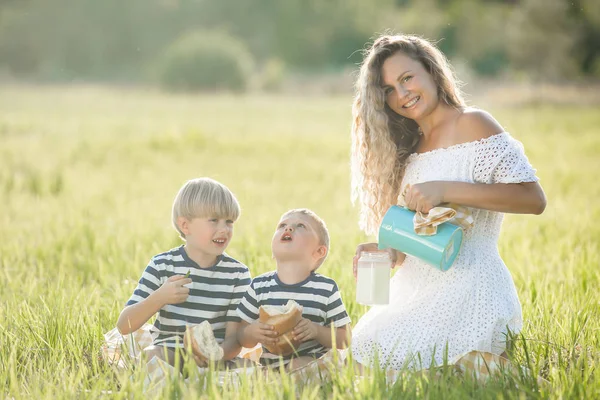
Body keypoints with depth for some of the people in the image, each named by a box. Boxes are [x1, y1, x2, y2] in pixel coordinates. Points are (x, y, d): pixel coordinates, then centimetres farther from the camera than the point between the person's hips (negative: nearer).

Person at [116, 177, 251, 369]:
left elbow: (235, 338, -5)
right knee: (150, 355, -34)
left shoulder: (238, 274, 0)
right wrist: (159, 298, -23)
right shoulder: (162, 265, -1)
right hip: (167, 352, -1)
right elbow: (124, 326, -6)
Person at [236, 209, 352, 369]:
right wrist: (252, 332, -15)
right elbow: (243, 338, 8)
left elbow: (344, 340, 0)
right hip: (271, 365, 3)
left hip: (313, 361, -2)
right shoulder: (259, 286, 3)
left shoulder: (326, 288, -3)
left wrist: (317, 331, -19)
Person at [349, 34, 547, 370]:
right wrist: (386, 252, 1)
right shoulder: (409, 146, 19)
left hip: (469, 287, -9)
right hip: (418, 291, 9)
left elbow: (534, 199, -16)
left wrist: (446, 190, -21)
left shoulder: (471, 124, -5)